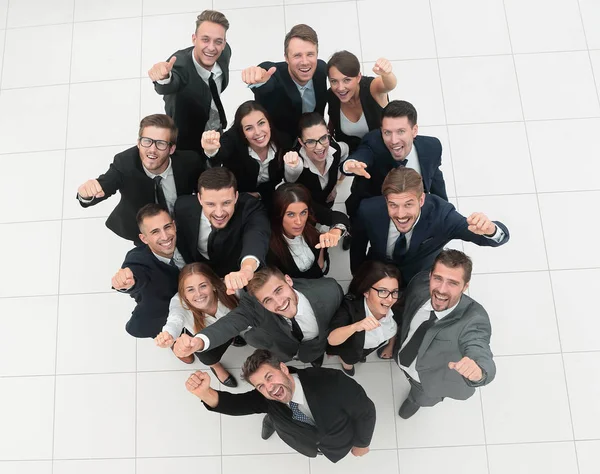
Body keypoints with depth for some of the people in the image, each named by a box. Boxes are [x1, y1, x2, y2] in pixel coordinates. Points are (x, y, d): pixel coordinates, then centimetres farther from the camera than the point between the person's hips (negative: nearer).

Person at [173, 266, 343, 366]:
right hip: (284, 348, -1)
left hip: (320, 344, 1)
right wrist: (199, 340, -71)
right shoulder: (254, 305, -35)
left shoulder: (329, 290, -36)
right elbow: (230, 323, -52)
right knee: (252, 335, -13)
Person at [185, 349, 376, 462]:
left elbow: (366, 410, -26)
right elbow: (233, 403, -43)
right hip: (306, 444, 2)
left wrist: (361, 445, -10)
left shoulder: (330, 382, -40)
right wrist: (204, 392, -63)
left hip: (335, 446, -2)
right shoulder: (265, 398, -29)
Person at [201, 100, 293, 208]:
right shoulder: (233, 138, -28)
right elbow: (221, 153, -52)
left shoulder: (284, 141, -19)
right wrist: (211, 150, -73)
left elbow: (279, 179, -4)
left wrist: (259, 194, -16)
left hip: (267, 197, 4)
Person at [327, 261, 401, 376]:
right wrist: (356, 326, -65)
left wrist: (390, 346, 9)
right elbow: (332, 340, -49)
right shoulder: (351, 306, -39)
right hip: (351, 347, -3)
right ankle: (346, 360, 18)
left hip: (381, 341, 3)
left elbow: (397, 326, -5)